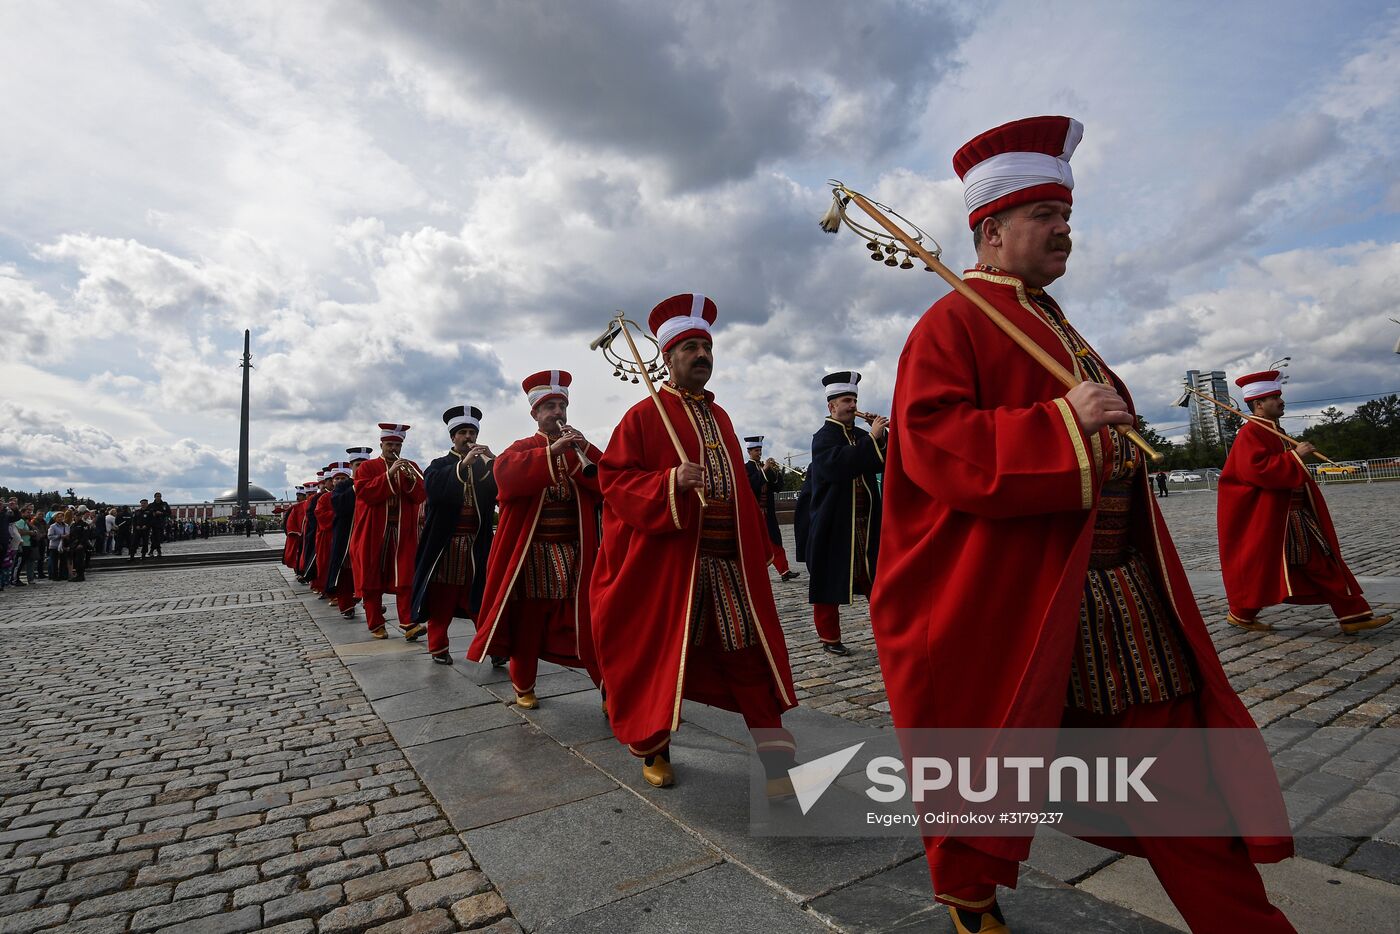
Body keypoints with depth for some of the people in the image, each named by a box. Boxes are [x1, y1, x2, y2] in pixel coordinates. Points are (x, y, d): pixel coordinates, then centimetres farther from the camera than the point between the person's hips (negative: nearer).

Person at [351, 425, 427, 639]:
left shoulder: (411, 467, 12)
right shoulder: (367, 467, 4)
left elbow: (421, 496, 1)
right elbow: (364, 493, -12)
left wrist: (411, 478, -17)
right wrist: (389, 474, -19)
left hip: (404, 532, 1)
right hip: (373, 533, -1)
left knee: (406, 578, -5)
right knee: (372, 577, 5)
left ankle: (406, 622, -3)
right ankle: (375, 623, 15)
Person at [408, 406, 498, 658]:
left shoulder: (485, 467, 12)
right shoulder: (440, 465, 6)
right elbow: (433, 487, -17)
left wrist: (492, 461, -19)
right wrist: (463, 463, -26)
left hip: (477, 545, 2)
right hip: (444, 543, -1)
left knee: (481, 597, 0)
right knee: (441, 599, 3)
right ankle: (438, 647, 16)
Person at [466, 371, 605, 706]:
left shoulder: (581, 448, 13)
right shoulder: (521, 449, 6)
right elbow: (505, 473, -18)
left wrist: (584, 451, -18)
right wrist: (551, 451, -27)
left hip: (575, 555, 2)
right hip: (530, 554, -1)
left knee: (588, 620, 1)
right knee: (526, 622, 7)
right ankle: (523, 685, 25)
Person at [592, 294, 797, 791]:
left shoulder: (719, 416, 16)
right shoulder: (644, 414, -2)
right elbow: (613, 478, -7)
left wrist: (758, 548, 13)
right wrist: (669, 483, -22)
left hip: (730, 556, 5)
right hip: (667, 556, -5)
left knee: (748, 650, 5)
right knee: (662, 652, 6)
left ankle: (775, 753, 16)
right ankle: (654, 748, 27)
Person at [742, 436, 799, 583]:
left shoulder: (766, 467, 14)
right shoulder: (746, 468, -4)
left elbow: (777, 487, 8)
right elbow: (750, 485, -21)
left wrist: (777, 472, -9)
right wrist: (764, 470, -23)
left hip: (768, 512, 5)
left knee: (775, 540, 0)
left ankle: (784, 571, -3)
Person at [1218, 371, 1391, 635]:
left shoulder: (1274, 432, 16)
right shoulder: (1250, 434, -15)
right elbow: (1257, 469, -28)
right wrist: (1294, 455, -23)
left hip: (1296, 513, 10)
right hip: (1266, 516, -10)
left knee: (1323, 561, 8)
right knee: (1261, 565, 1)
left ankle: (1352, 615, 13)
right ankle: (1241, 614, 16)